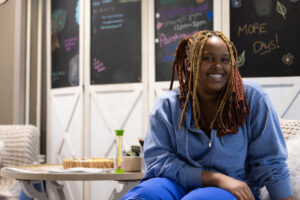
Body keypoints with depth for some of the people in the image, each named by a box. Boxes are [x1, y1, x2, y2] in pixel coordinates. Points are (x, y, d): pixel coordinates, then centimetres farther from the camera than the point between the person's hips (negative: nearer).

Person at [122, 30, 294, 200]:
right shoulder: (168, 105, 2)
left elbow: (270, 164, 2)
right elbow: (157, 160, -7)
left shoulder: (252, 96, -1)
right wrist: (217, 178, -14)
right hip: (180, 185, 1)